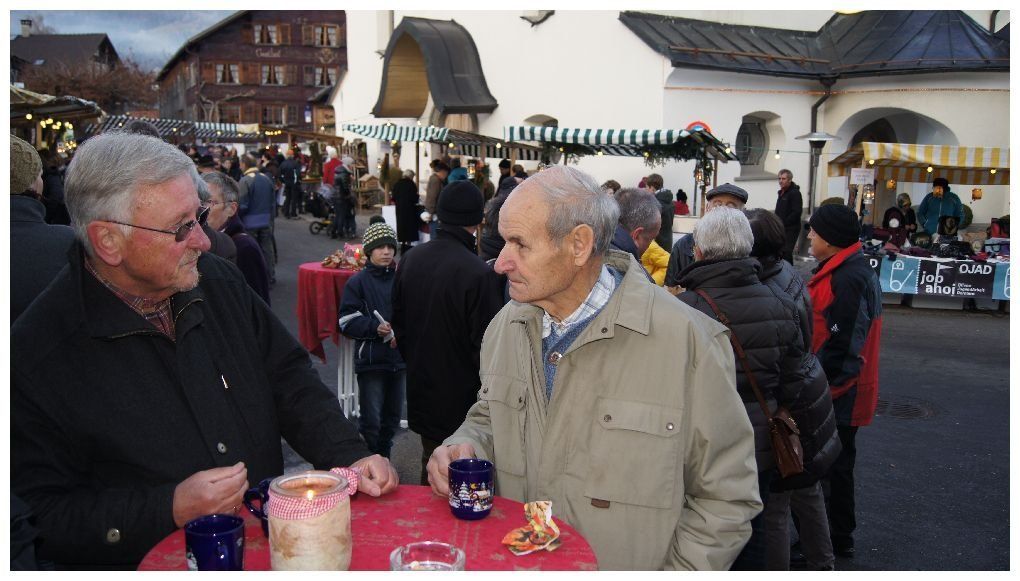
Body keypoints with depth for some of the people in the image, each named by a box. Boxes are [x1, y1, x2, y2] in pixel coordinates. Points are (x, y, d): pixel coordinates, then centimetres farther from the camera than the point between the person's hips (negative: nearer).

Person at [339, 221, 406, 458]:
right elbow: (347, 322, -7)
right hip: (370, 360, -4)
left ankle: (384, 458, 31)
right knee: (371, 420, -1)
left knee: (392, 416, 15)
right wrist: (375, 327, -21)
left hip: (398, 358, 4)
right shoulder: (358, 282, -4)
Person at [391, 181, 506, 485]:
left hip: (422, 394, 7)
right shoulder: (480, 274, -23)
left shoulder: (410, 259, -1)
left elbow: (398, 324, 10)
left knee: (430, 468, 22)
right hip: (463, 400, -6)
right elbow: (485, 345, -19)